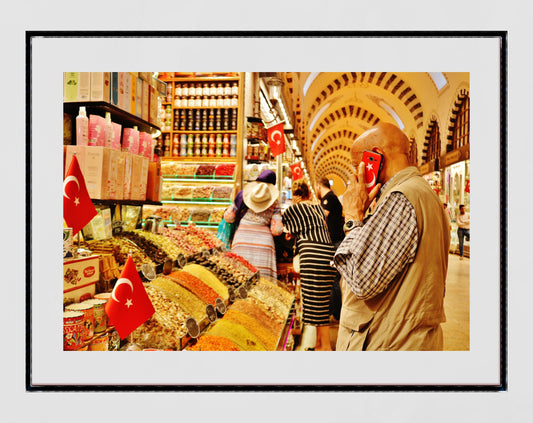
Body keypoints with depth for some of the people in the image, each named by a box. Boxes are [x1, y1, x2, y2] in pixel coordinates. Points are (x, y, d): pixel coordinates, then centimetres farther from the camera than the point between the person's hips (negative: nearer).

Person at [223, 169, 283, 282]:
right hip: (263, 242, -1)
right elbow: (276, 230, 0)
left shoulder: (243, 195, 8)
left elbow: (228, 218, 8)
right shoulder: (274, 204, 5)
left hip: (242, 240, 1)